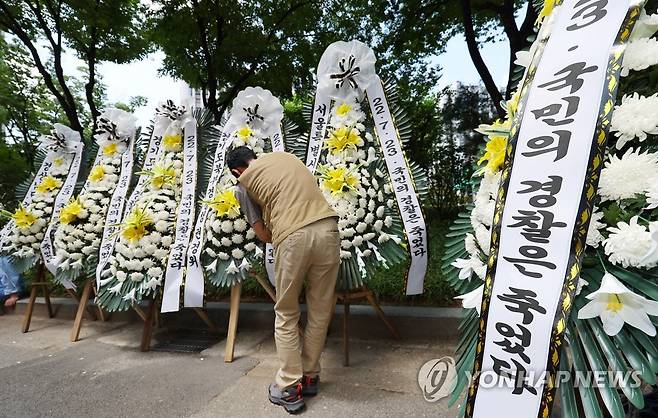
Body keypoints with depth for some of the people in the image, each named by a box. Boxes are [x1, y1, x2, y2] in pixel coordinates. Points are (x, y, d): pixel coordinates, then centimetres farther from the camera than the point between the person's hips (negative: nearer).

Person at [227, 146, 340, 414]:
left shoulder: (242, 184, 14)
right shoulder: (286, 156, 27)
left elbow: (263, 234, 13)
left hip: (292, 238, -4)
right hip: (327, 228, 4)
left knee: (286, 315, 16)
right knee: (321, 311, 16)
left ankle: (290, 388, 22)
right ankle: (310, 377, 31)